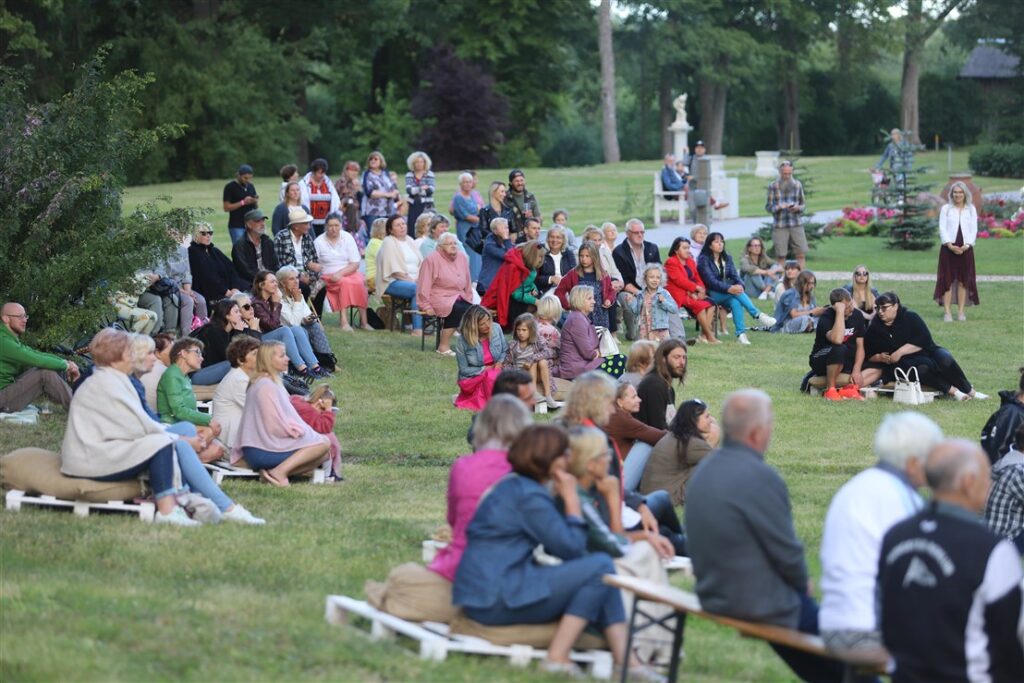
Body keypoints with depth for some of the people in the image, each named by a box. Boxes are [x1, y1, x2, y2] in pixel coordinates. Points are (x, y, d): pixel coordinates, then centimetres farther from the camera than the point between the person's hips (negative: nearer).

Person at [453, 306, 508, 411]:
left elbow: (505, 351, 7)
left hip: (496, 371, 3)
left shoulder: (496, 328, -7)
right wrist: (485, 369, -16)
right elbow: (464, 370, -7)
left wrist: (500, 362, -14)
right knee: (491, 375, -35)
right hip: (473, 378, -3)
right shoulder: (462, 341, -15)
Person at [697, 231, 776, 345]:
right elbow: (711, 281, -16)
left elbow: (734, 276, 4)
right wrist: (729, 289, -31)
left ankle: (741, 333, -40)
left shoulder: (727, 258, 15)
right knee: (736, 293, -32)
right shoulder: (704, 259, -5)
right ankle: (757, 315, -35)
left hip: (727, 293, 5)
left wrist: (740, 285, -21)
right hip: (711, 294, -5)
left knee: (736, 302, -32)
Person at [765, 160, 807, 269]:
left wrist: (798, 208, -10)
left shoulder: (798, 185, 8)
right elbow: (768, 206, 2)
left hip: (796, 224, 2)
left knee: (801, 254, -3)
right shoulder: (773, 186, 0)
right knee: (780, 256, 0)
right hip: (779, 226, -2)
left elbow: (802, 205, 13)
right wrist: (778, 207, -18)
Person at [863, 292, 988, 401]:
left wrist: (900, 352, -22)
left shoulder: (910, 317, -6)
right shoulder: (874, 328, 2)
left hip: (926, 351, 0)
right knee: (922, 368, -35)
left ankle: (969, 390, -16)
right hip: (904, 363, 0)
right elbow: (869, 354, 7)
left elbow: (924, 340, -16)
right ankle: (953, 391, -32)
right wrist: (880, 357, -16)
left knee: (945, 359, -29)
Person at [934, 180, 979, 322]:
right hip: (948, 248, -1)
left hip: (965, 248, 1)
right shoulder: (946, 208, 7)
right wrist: (950, 245, -14)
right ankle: (947, 312, -5)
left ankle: (961, 312, 5)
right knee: (947, 280, -5)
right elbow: (942, 228, -1)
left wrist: (966, 245, -10)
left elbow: (974, 229, 5)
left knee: (963, 281, 2)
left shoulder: (971, 209, 10)